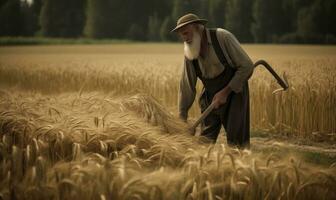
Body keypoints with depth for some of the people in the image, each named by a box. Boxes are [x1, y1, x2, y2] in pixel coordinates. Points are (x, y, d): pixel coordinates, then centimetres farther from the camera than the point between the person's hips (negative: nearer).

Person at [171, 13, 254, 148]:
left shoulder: (223, 37, -19)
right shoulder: (189, 53, -4)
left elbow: (247, 66, -17)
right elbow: (186, 87, 1)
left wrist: (225, 92, -19)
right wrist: (182, 118, -1)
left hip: (234, 93, -5)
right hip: (210, 99, 5)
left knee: (236, 142, -9)